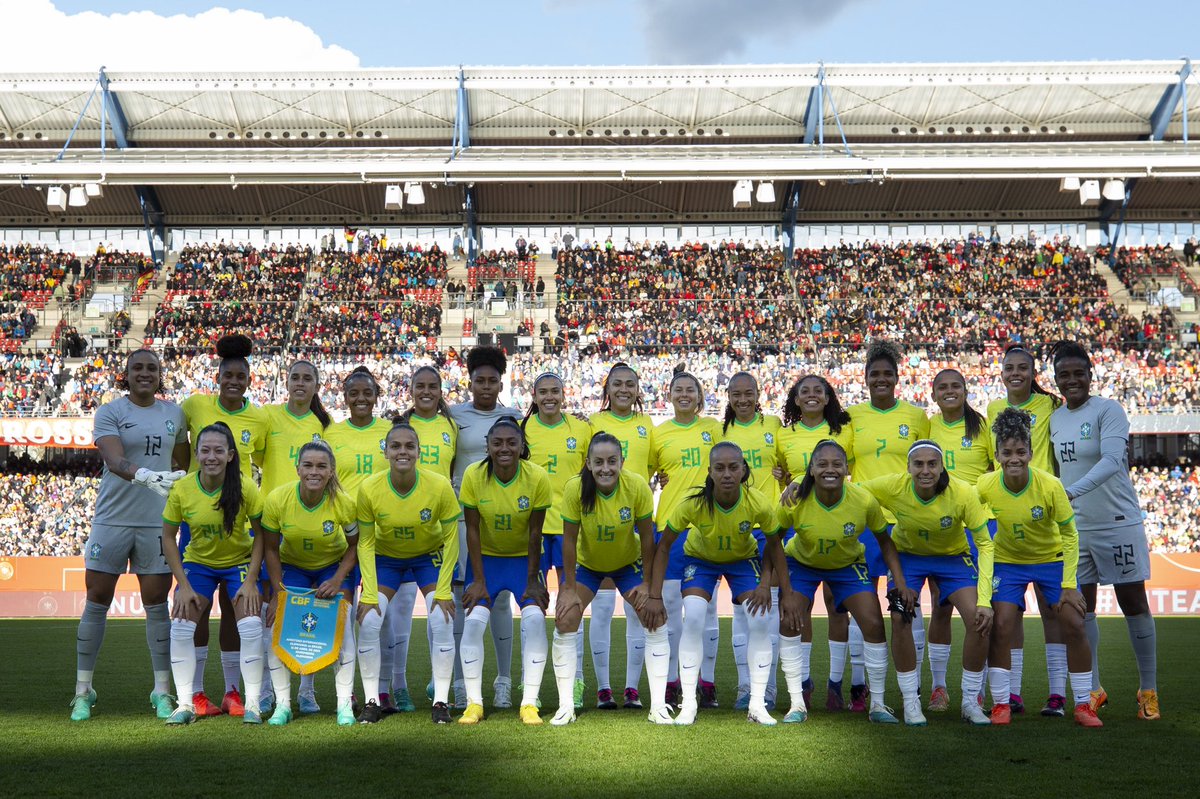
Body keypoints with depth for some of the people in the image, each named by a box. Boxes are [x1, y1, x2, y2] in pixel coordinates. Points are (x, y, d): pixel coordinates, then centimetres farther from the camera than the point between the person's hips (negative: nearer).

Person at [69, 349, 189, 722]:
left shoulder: (175, 414, 9)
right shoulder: (109, 412, -3)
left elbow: (184, 465, 20)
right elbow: (115, 461, -19)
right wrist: (146, 476, -37)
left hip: (157, 521, 2)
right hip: (112, 519, -2)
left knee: (156, 604, 3)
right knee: (97, 601, 3)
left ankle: (162, 691, 11)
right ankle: (83, 691, 14)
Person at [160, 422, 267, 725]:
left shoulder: (245, 487, -22)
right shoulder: (182, 489, -19)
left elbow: (260, 533, -12)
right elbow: (168, 536, -8)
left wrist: (251, 581, -17)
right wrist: (184, 585, -13)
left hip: (240, 561, -1)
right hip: (198, 562, 2)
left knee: (251, 625, -16)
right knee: (181, 626, -11)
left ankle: (252, 703, -2)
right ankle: (185, 704, 3)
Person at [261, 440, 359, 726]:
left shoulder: (344, 503, -26)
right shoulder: (277, 499, -25)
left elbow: (355, 545, -10)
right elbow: (271, 549, -11)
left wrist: (338, 580, -21)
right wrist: (278, 592, -14)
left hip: (334, 566, -1)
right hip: (292, 566, 1)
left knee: (342, 627, -14)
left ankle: (344, 704, -3)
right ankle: (282, 703, 1)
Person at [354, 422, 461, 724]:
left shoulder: (440, 486, -27)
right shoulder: (370, 489, -25)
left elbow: (451, 539, -15)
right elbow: (365, 543, -13)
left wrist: (443, 591, -16)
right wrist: (369, 594, -16)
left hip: (429, 556, -1)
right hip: (386, 557, 1)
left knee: (442, 623, -14)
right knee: (368, 623, -12)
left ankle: (441, 701, 0)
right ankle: (372, 700, 3)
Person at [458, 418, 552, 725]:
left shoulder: (537, 477, -19)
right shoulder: (474, 476, -18)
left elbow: (535, 533, -13)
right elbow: (472, 530, -12)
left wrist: (533, 580, -12)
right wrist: (478, 580, -13)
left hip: (524, 557, 0)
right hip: (486, 556, 1)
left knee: (534, 618, -17)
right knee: (473, 620, -14)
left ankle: (530, 702, -6)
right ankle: (474, 702, 0)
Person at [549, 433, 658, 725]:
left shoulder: (637, 486, -28)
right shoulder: (575, 488, -28)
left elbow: (647, 536, -15)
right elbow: (569, 539, -18)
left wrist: (647, 583, -11)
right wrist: (569, 588, -15)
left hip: (629, 562, 0)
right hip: (586, 563, 0)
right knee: (565, 621, -12)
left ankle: (659, 703, 1)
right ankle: (566, 705, -1)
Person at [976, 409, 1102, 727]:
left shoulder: (1050, 486, -25)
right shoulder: (986, 486, -22)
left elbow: (1070, 536, -14)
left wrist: (1069, 585, -15)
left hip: (1052, 558, 0)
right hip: (1008, 560, 1)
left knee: (1073, 625, -8)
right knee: (1000, 626, -12)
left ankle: (1083, 705, 8)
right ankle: (1001, 704, 1)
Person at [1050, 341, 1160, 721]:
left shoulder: (1108, 410, -10)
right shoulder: (1054, 419, 9)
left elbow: (1111, 461, -25)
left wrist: (1071, 492, -36)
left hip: (1117, 523, -6)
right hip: (1074, 528, 6)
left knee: (1134, 604, 2)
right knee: (1081, 609, 8)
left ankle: (1149, 690, 15)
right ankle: (1093, 689, 19)